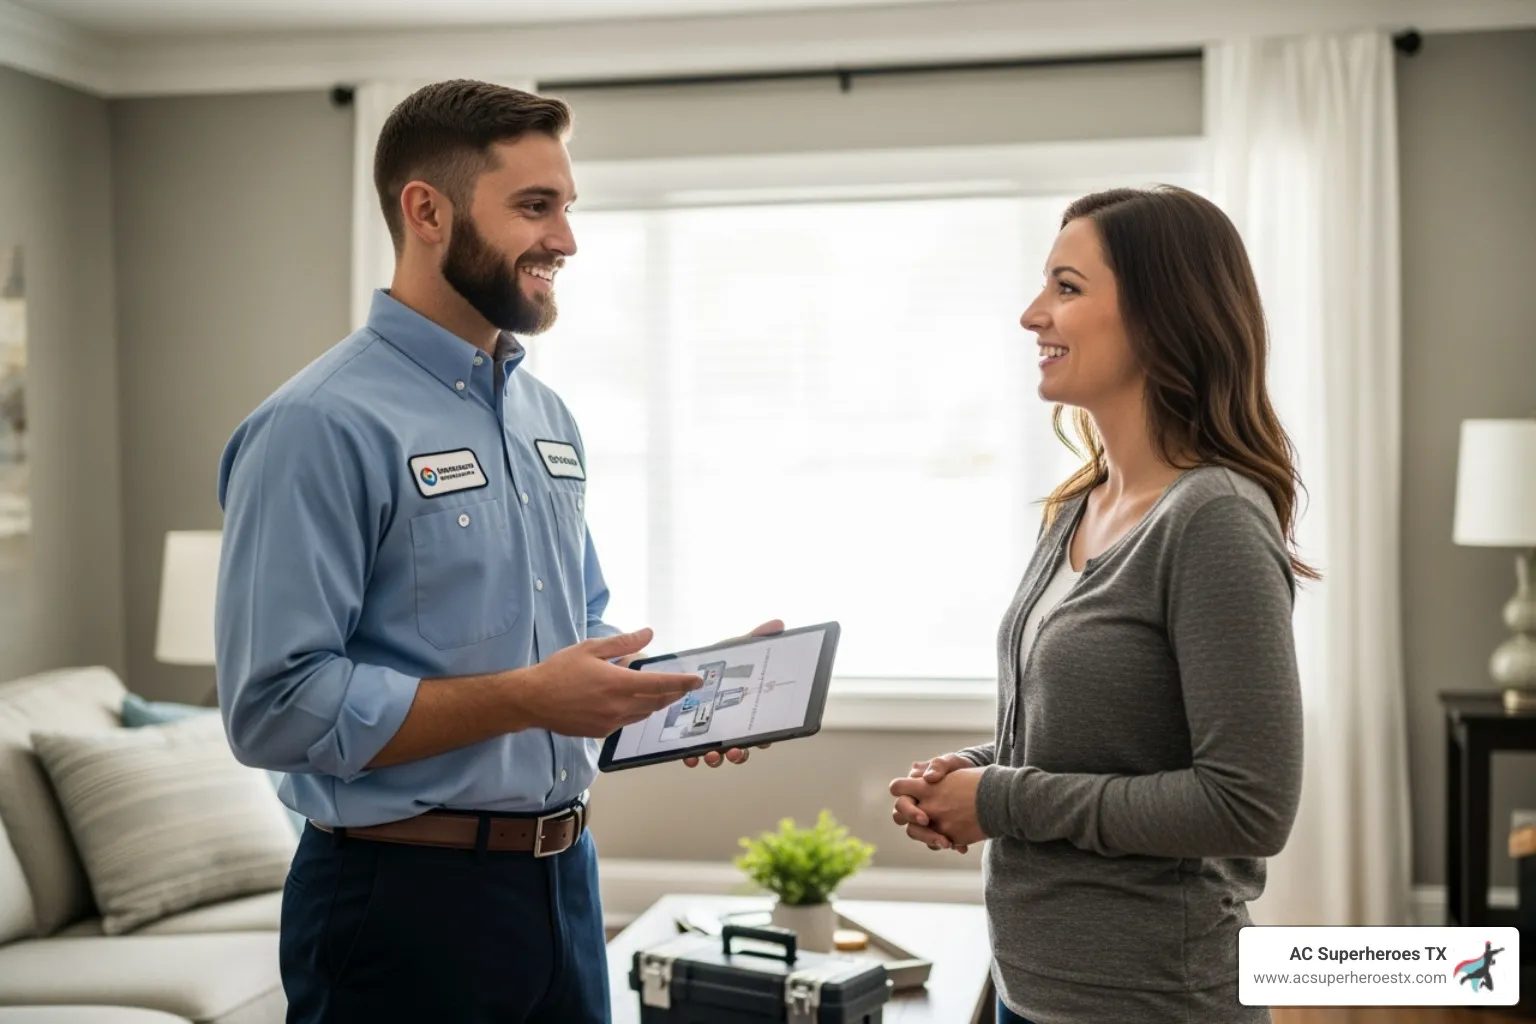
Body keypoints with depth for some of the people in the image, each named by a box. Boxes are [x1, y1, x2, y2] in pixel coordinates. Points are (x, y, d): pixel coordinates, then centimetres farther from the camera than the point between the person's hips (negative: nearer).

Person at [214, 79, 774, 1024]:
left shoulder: (550, 419, 9)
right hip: (405, 900, -7)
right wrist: (524, 698, -24)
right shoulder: (322, 426, -16)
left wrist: (677, 691, 0)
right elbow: (277, 706, -21)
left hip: (564, 880, 7)